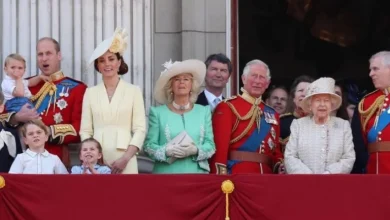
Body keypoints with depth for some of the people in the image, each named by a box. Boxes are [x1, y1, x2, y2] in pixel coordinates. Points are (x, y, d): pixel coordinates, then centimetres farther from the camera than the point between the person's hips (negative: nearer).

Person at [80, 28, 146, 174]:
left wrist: (126, 158, -11)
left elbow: (140, 129, 0)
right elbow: (85, 130, 7)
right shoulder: (90, 92, 10)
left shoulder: (133, 91, 5)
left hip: (124, 161, -1)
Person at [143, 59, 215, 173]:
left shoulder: (204, 111, 11)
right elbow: (149, 145, 1)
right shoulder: (158, 112, 6)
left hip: (197, 174, 1)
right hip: (166, 174, -1)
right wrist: (167, 151, -17)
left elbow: (210, 145, 6)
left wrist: (196, 150, -13)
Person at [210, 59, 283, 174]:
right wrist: (221, 177, -20)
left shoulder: (272, 114, 16)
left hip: (266, 175, 6)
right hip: (237, 175, -6)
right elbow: (220, 147, -11)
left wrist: (281, 168, 0)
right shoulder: (227, 107, -3)